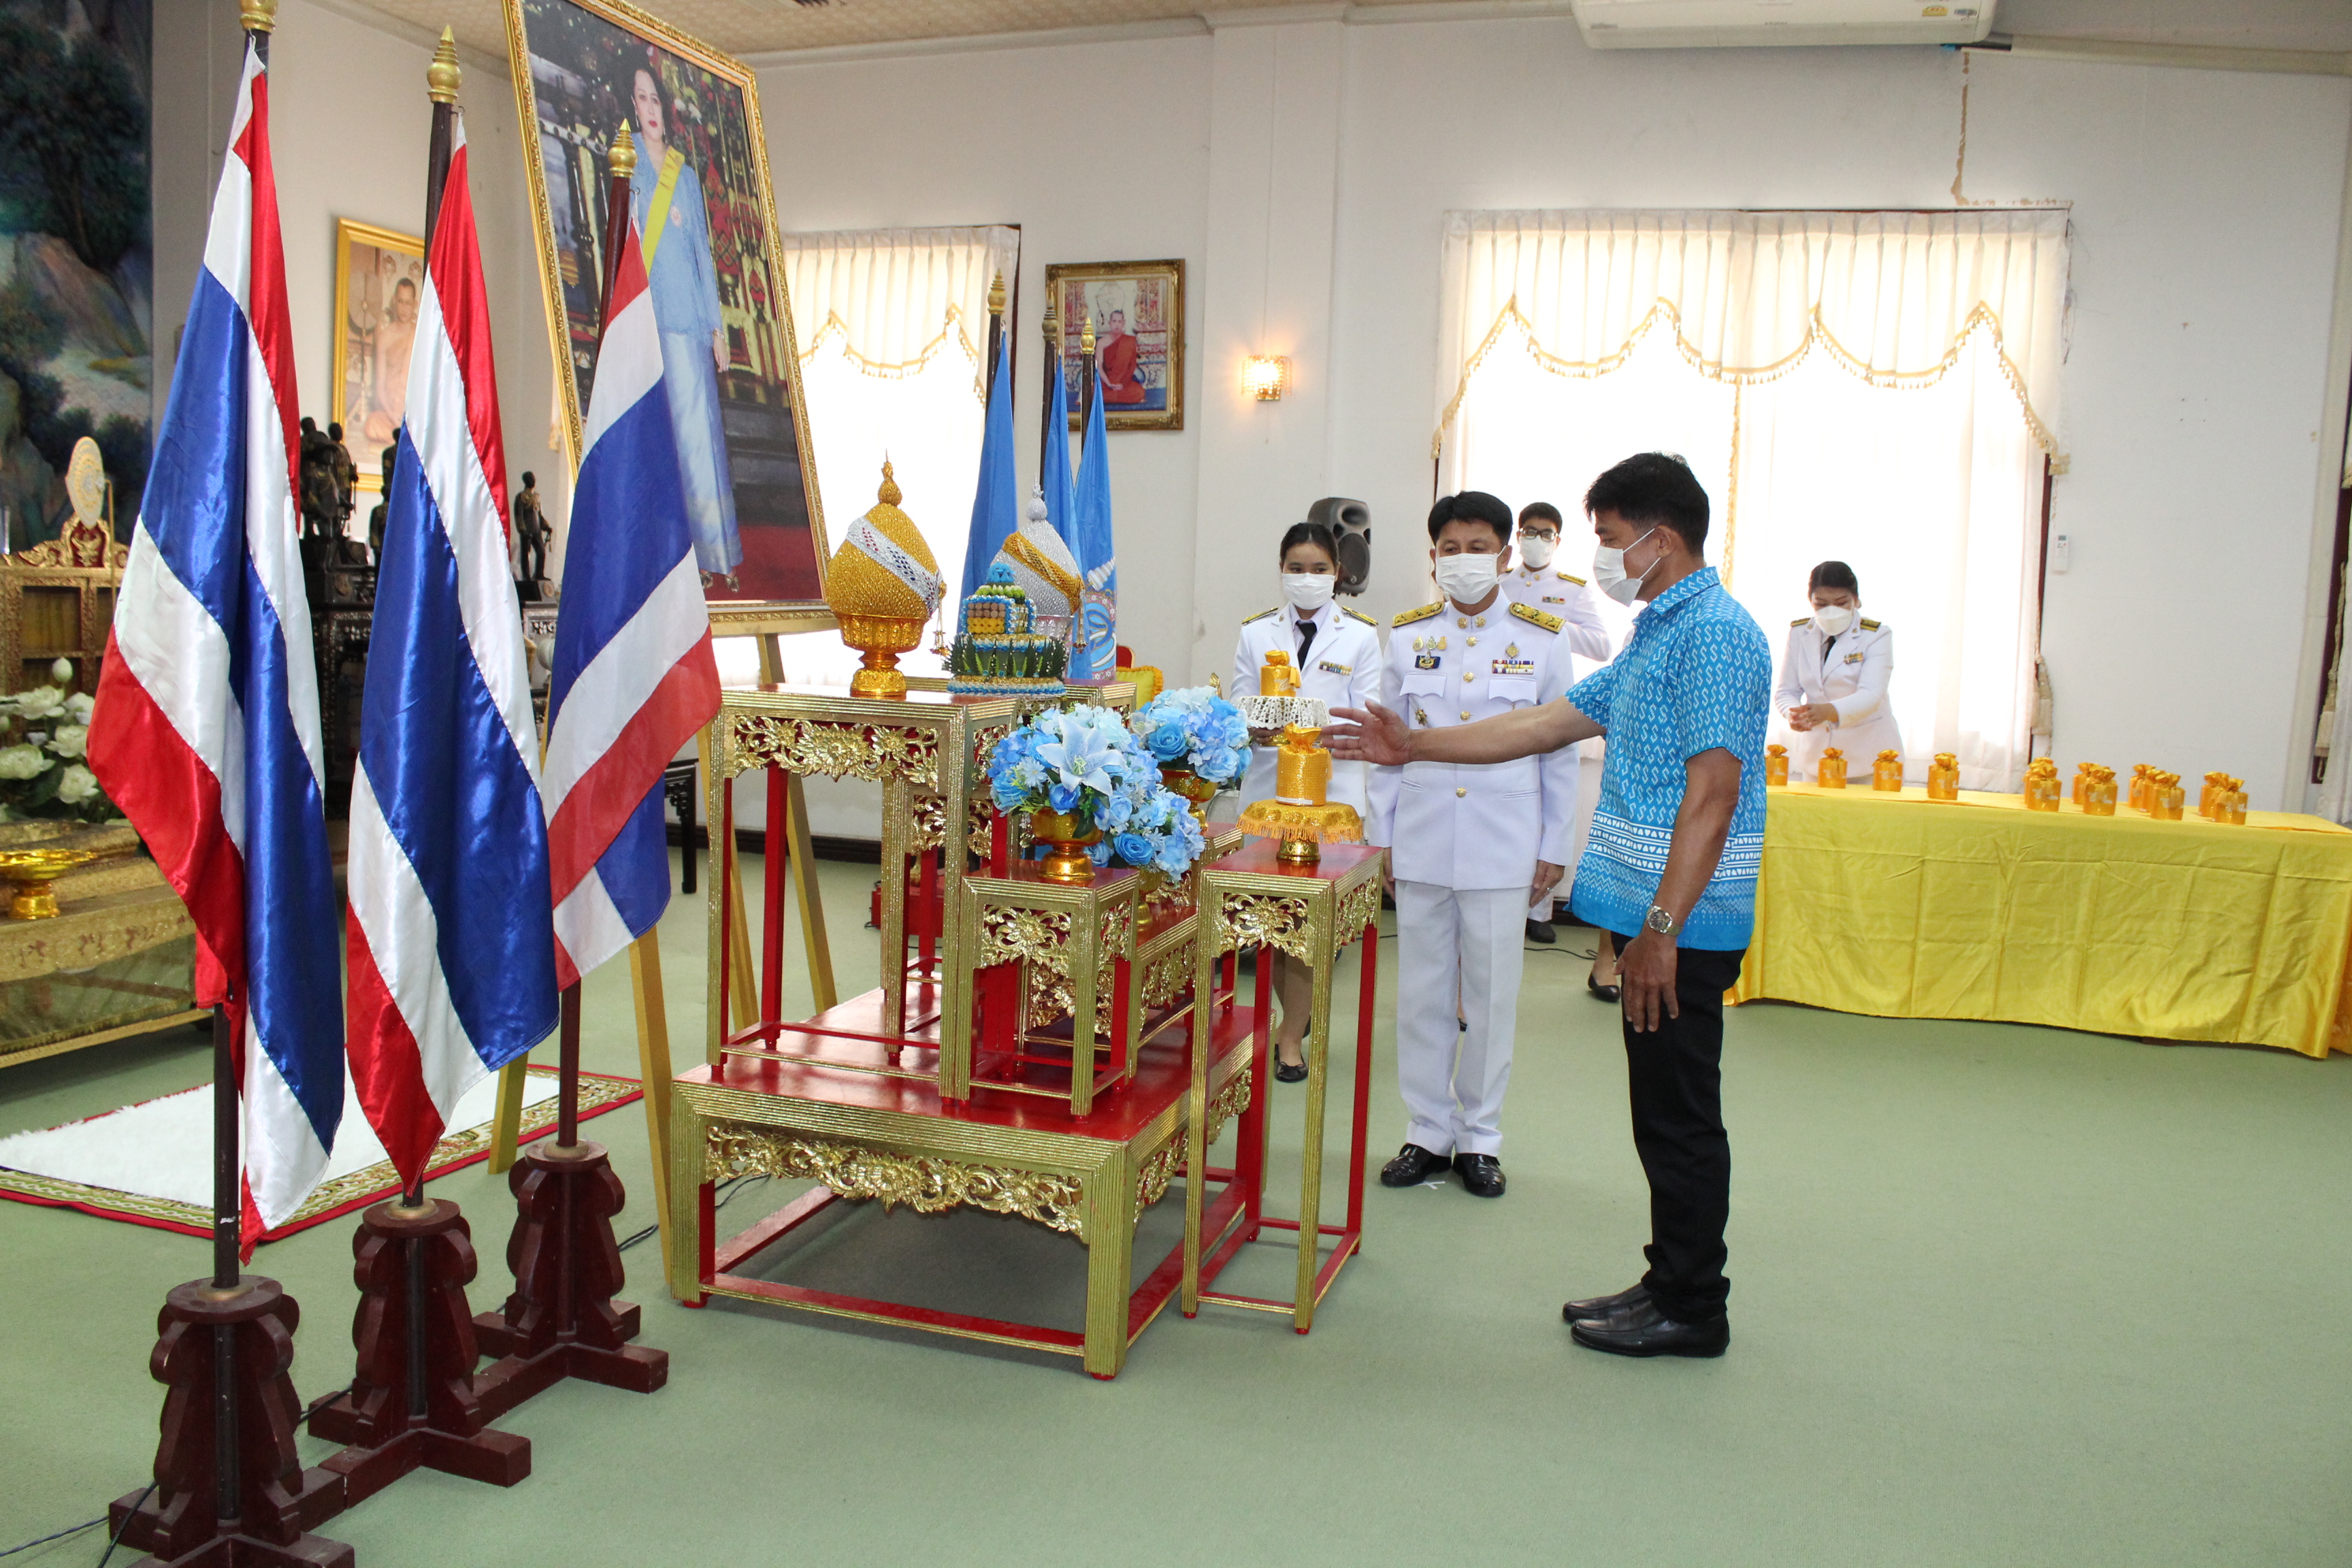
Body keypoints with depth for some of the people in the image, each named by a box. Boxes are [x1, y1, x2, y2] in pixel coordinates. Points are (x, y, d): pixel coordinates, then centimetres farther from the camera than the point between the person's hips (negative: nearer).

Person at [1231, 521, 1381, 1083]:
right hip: (1267, 786, 2)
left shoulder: (1360, 635, 5)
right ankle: (1299, 1013, 27)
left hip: (1332, 787, -2)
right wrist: (1253, 730, -19)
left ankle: (1290, 1034, 9)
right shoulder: (1255, 633, 9)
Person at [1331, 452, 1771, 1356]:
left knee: (1681, 1115, 1)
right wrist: (1415, 746, 19)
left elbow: (1713, 793, -22)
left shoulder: (1715, 633, -14)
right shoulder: (1656, 635, 18)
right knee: (1661, 1112, 15)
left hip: (1683, 922, -10)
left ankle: (1691, 1311, 13)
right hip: (1651, 912, 10)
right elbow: (1549, 723, 21)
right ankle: (1672, 1284, 26)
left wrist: (1661, 930, -25)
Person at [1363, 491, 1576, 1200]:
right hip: (1421, 842, 2)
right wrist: (1379, 839, 7)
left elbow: (1560, 750, 4)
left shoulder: (1542, 638, 1)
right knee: (1423, 993, 8)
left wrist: (1554, 847, 3)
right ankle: (1427, 1133, 21)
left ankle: (1479, 1137, 20)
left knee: (1491, 996, 5)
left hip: (1504, 847, -1)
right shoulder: (1407, 637, 5)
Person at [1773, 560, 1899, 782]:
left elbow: (1871, 695, -18)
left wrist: (1829, 711, -38)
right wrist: (1793, 713, -24)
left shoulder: (1877, 635, -6)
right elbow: (1785, 691, 1)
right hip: (1814, 752, 3)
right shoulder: (1799, 632, 5)